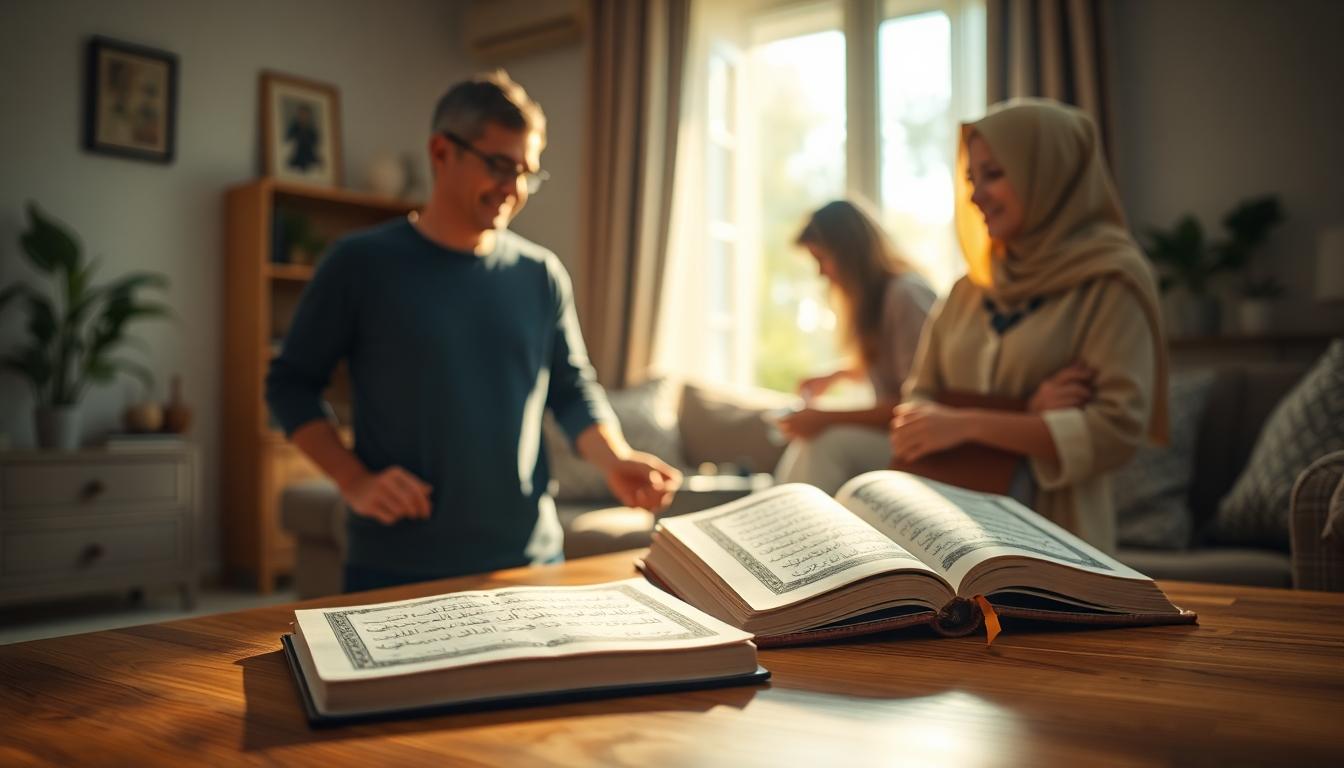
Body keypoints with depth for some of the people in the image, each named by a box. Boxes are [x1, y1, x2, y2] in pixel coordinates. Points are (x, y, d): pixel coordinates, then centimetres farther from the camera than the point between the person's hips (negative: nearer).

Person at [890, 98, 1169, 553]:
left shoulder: (1109, 280, -5)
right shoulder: (971, 289, 9)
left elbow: (1117, 428, -13)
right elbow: (916, 401, 8)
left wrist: (968, 424, -18)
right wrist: (1022, 416, -10)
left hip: (1052, 534, -4)